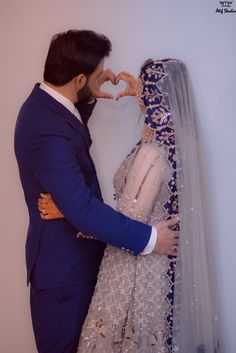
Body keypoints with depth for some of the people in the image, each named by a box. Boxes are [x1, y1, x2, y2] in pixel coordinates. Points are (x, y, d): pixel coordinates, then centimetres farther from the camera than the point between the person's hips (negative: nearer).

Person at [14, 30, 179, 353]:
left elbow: (72, 122, 26)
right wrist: (148, 238, -25)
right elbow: (83, 210, -33)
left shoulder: (44, 101, 1)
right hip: (63, 263, -10)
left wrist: (91, 97, 8)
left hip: (72, 250, 10)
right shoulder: (48, 132, -31)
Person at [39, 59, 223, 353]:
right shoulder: (179, 138, -5)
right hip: (166, 260, 8)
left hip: (140, 266, -8)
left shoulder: (152, 152, -28)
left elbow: (128, 221, -24)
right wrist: (142, 94, 25)